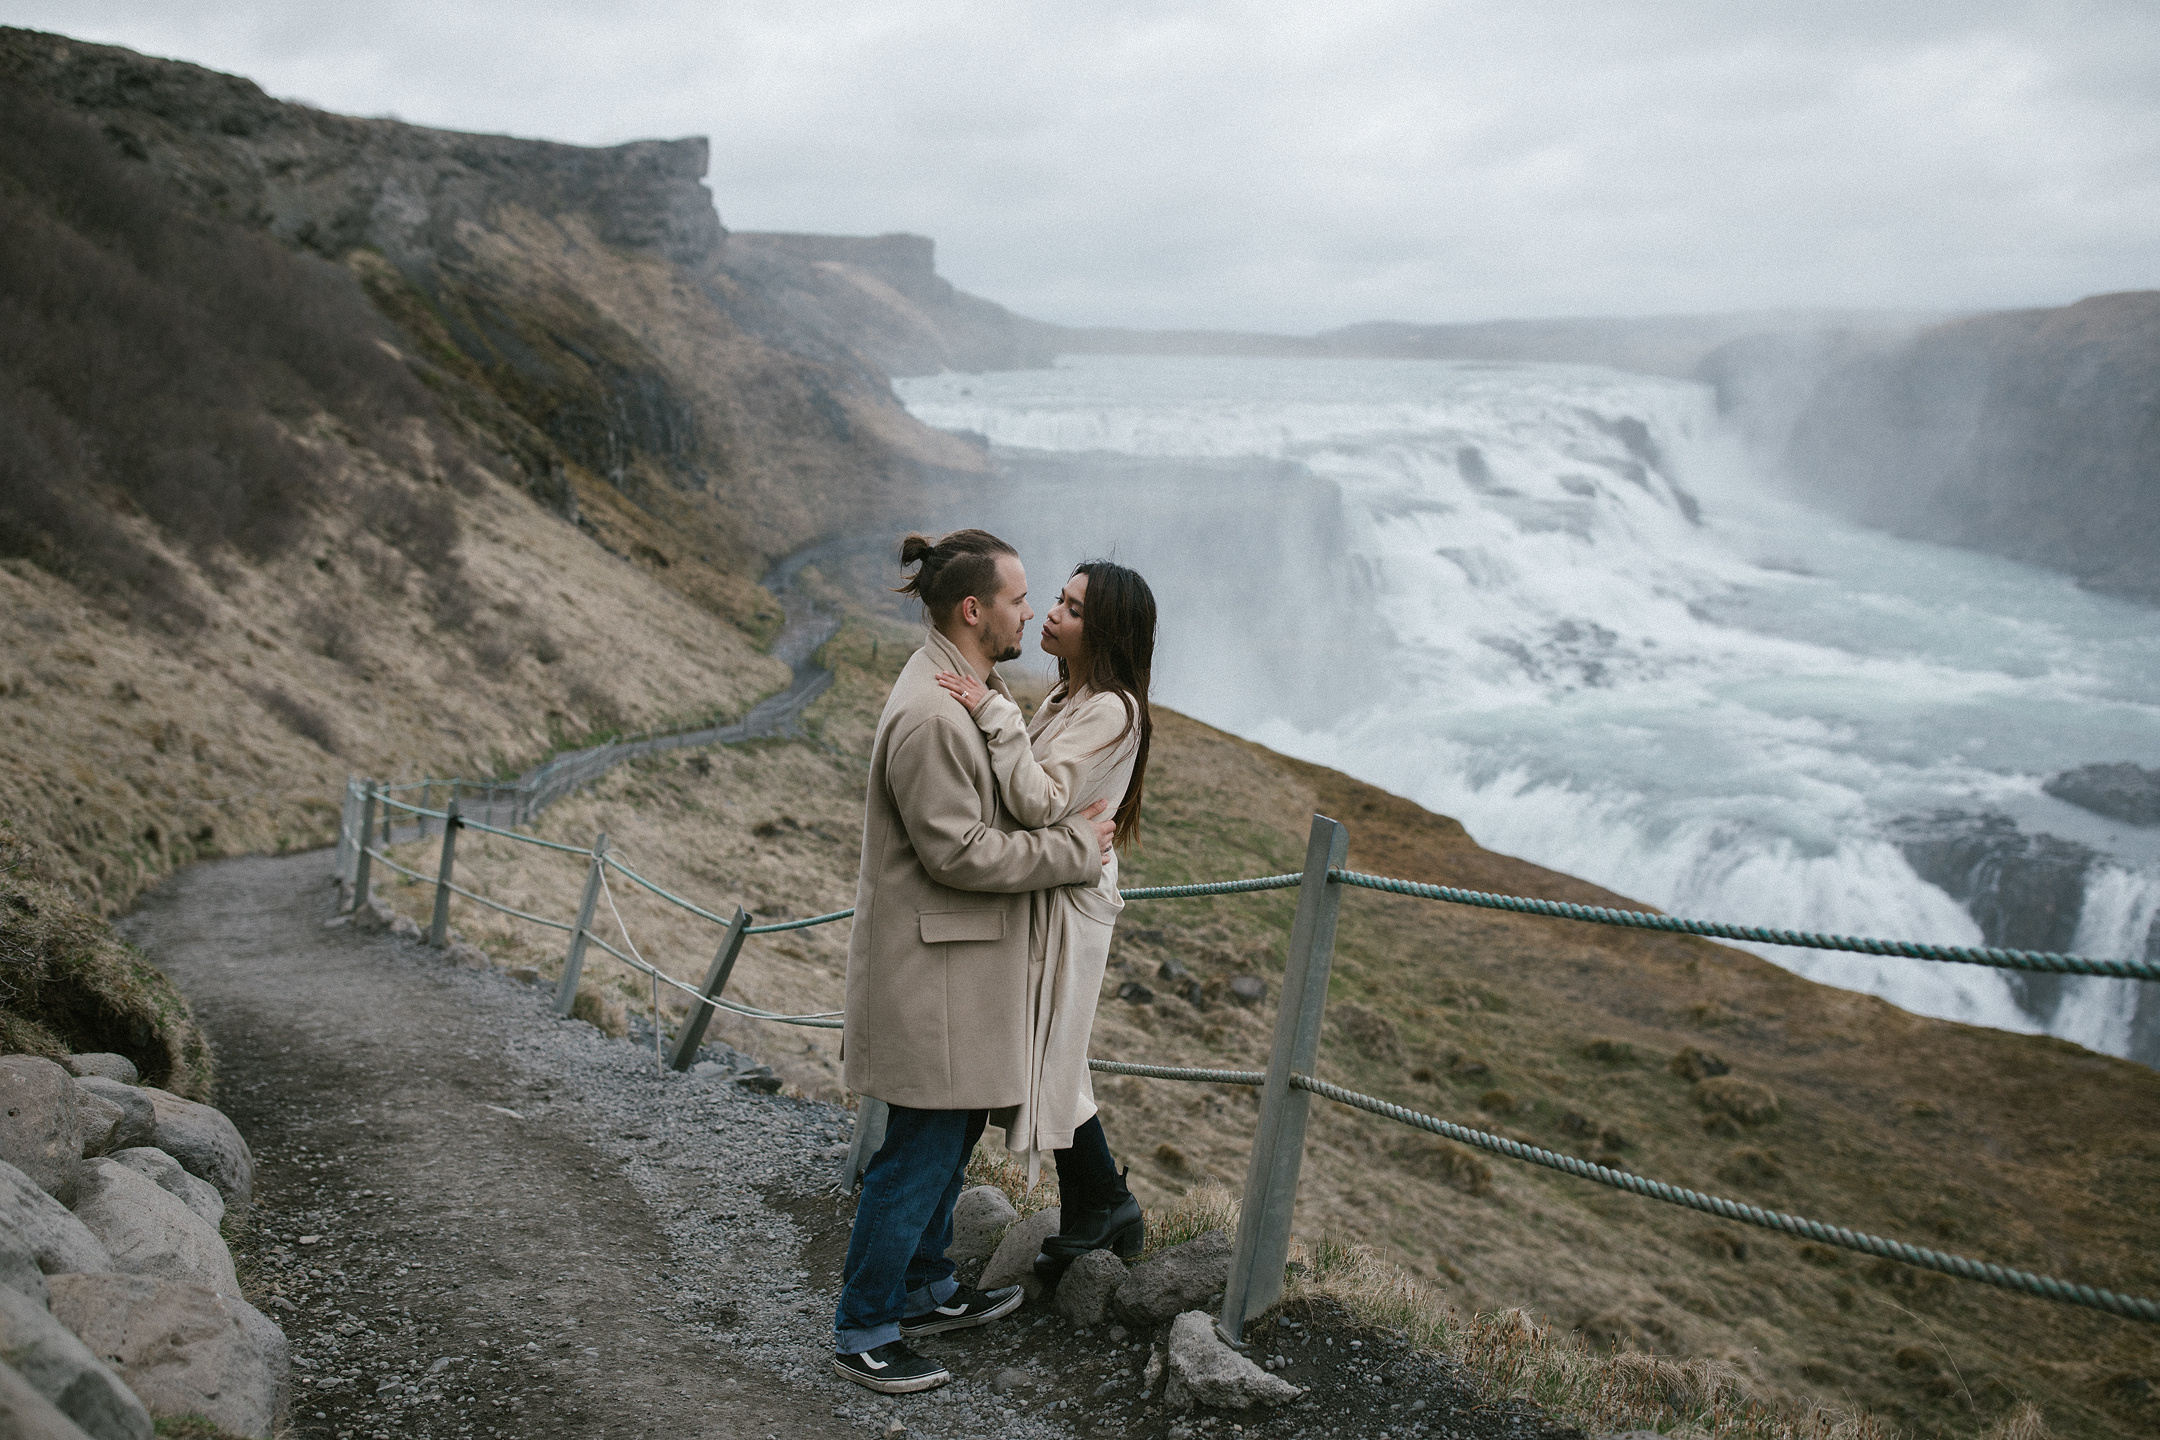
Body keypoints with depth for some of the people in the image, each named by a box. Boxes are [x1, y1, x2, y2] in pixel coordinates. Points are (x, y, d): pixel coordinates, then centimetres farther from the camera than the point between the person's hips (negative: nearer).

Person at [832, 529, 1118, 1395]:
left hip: (964, 959, 10)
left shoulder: (971, 686, 9)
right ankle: (861, 1333, 17)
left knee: (953, 1131, 21)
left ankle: (924, 1290, 38)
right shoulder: (930, 716, -24)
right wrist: (1074, 850, -15)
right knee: (921, 1148, 1)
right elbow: (957, 850, -24)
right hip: (930, 960, -10)